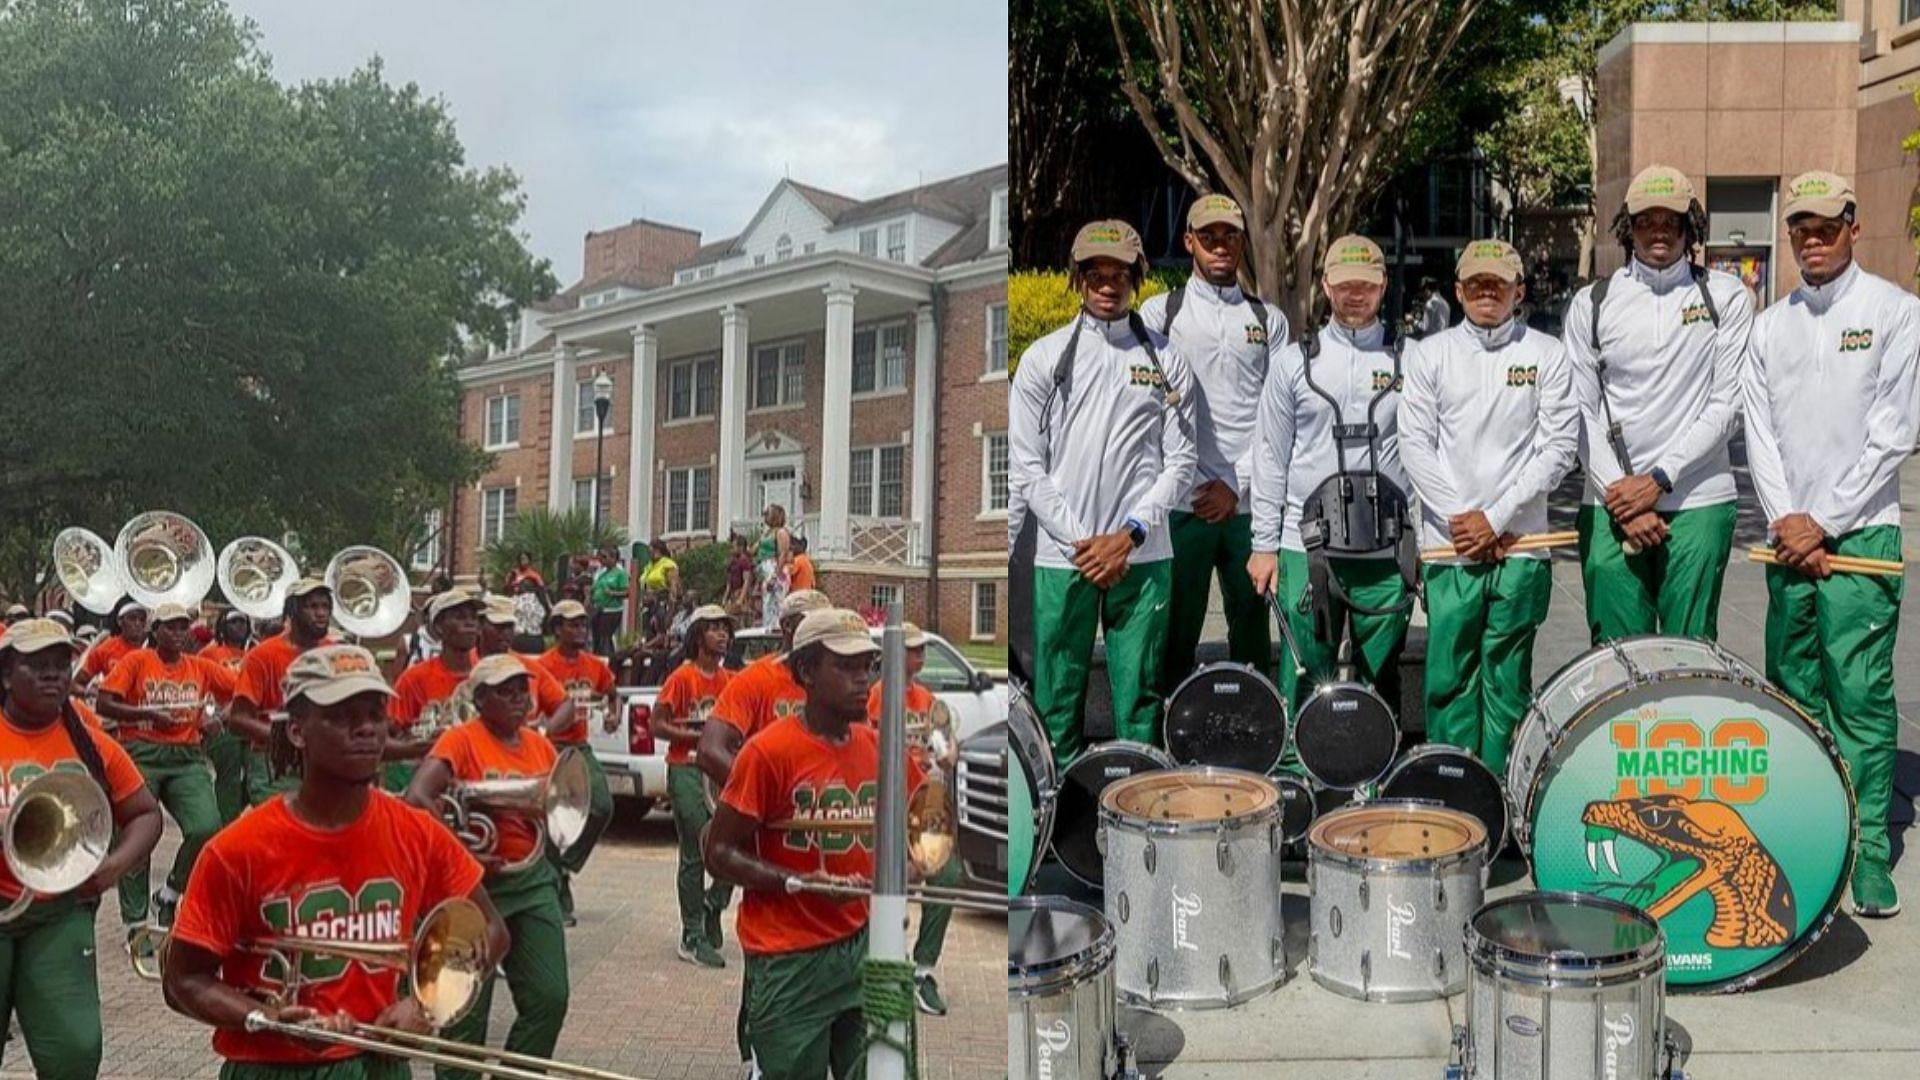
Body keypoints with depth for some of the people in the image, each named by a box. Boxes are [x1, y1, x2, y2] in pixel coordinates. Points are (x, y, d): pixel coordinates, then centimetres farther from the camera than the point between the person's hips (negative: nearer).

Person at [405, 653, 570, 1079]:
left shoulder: (541, 746, 9)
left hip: (533, 879, 6)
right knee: (468, 1008, 3)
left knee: (549, 997, 4)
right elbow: (416, 797, -24)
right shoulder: (461, 740, -10)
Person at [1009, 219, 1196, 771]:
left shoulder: (1165, 360, 8)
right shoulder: (1044, 357, 5)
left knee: (1139, 694, 6)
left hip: (1142, 555, 1)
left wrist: (1129, 534, -7)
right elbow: (1026, 466, 1)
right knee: (1057, 696, 5)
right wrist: (1080, 539, -7)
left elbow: (1180, 461, 5)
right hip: (1061, 555, 0)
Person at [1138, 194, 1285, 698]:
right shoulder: (1161, 312, 8)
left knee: (1253, 627, 7)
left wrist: (1237, 485, -4)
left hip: (1249, 500, 2)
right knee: (1177, 630, -1)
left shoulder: (1269, 320, 13)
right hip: (1185, 499, -2)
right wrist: (1197, 483, -7)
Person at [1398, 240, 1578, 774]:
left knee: (1507, 679, 4)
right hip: (1449, 545, 1)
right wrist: (1460, 520, -7)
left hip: (1520, 544, 0)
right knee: (1450, 675, 2)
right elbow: (1415, 445, 2)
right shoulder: (1429, 354, 8)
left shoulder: (1547, 355, 5)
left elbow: (1559, 446, -1)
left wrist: (1496, 518, -8)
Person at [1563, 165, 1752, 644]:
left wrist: (1659, 480, -9)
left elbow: (1726, 403, -1)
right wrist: (1622, 501, -6)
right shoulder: (1592, 304, 6)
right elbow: (1581, 413, 2)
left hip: (1698, 502, -1)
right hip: (1611, 505, 1)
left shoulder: (1726, 297, 4)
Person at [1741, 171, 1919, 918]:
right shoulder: (1770, 326, 13)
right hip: (1789, 537, 4)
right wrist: (1787, 522, -4)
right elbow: (1759, 433, 8)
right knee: (1792, 690, 8)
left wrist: (1823, 523, -9)